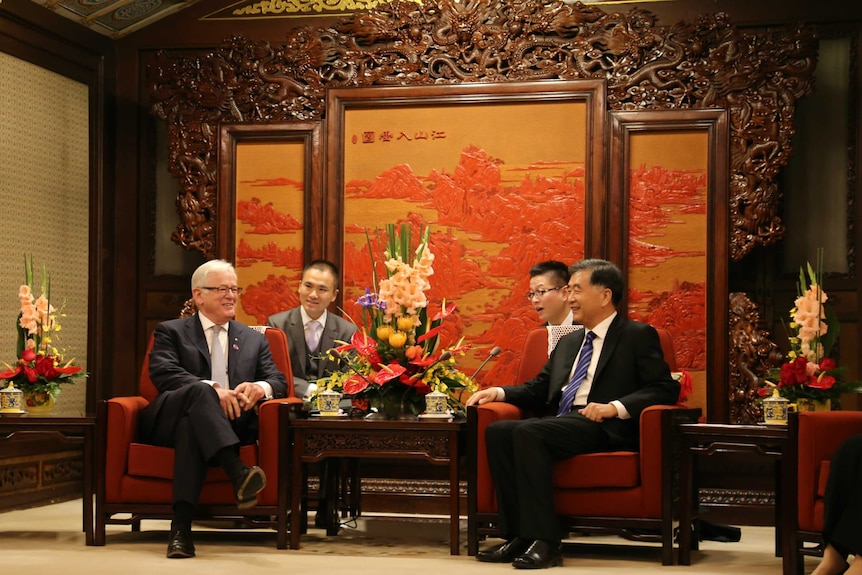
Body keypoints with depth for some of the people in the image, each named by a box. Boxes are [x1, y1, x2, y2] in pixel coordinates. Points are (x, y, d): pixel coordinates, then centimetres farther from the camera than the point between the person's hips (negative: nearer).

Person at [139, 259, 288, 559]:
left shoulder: (254, 340, 25)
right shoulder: (170, 331, 14)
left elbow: (279, 381, 12)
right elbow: (164, 374, -6)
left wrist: (261, 387, -15)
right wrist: (211, 389, -23)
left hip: (229, 422, 2)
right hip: (169, 419, -2)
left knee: (191, 424, -35)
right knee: (199, 391, -36)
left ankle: (182, 523, -47)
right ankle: (237, 471, -56)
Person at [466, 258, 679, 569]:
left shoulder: (638, 336, 5)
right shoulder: (569, 342, 28)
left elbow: (665, 389, -6)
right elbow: (538, 389, 27)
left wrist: (616, 407, -20)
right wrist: (499, 392, 7)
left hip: (603, 427, -7)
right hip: (558, 423, 7)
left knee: (528, 432, -31)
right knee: (497, 431, -19)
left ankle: (545, 542, -31)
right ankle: (519, 535, -20)